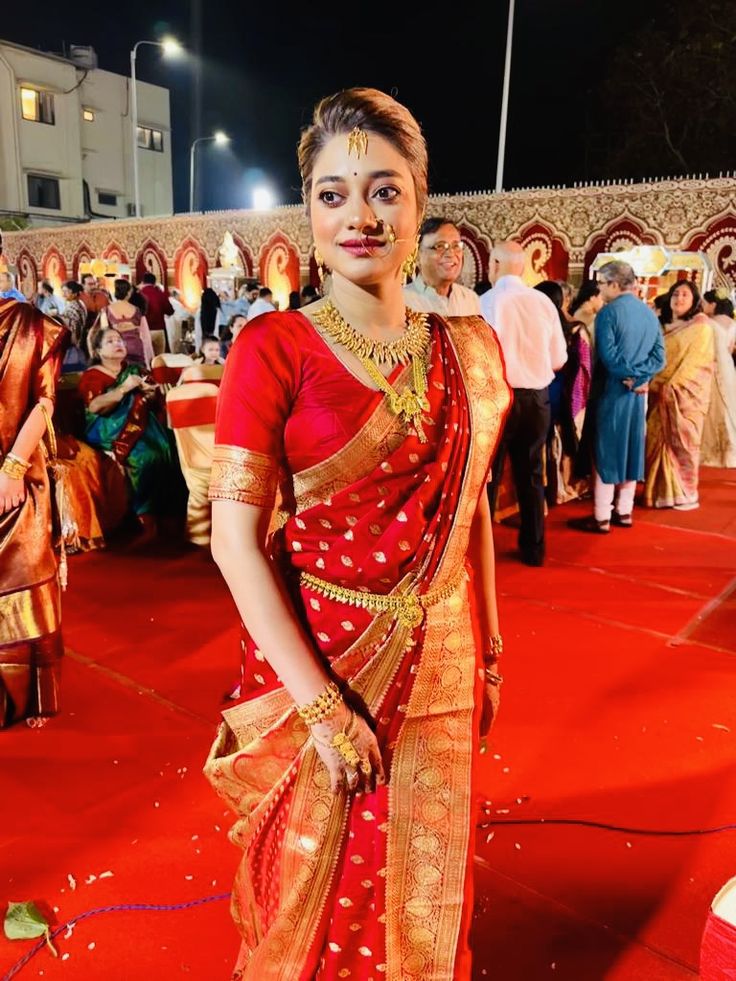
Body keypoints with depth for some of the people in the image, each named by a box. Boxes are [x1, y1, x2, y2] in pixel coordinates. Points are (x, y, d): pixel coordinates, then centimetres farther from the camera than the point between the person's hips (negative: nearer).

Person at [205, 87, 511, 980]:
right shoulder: (272, 348, -12)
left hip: (437, 668, 4)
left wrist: (488, 654, 8)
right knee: (313, 892, 19)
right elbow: (233, 538, -16)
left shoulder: (470, 349, 1)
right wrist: (321, 704, -18)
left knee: (423, 889, 22)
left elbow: (470, 512, 7)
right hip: (311, 659, -3)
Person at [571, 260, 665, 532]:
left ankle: (602, 518, 2)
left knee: (607, 451, -1)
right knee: (631, 449, 12)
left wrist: (629, 375, -9)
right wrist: (640, 376, -8)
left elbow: (607, 355, -21)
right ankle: (624, 512, 19)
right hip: (639, 392, 7)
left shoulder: (608, 312, -11)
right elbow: (659, 356, 2)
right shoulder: (650, 313, 10)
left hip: (613, 390, -6)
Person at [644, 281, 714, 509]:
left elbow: (695, 361, -12)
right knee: (657, 441, 5)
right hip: (661, 394, 6)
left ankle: (685, 494, 8)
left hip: (686, 394, -6)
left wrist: (671, 386, -17)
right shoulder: (667, 327, 17)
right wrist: (656, 386, 0)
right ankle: (662, 490, 15)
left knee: (682, 443, -2)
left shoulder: (701, 325, -4)